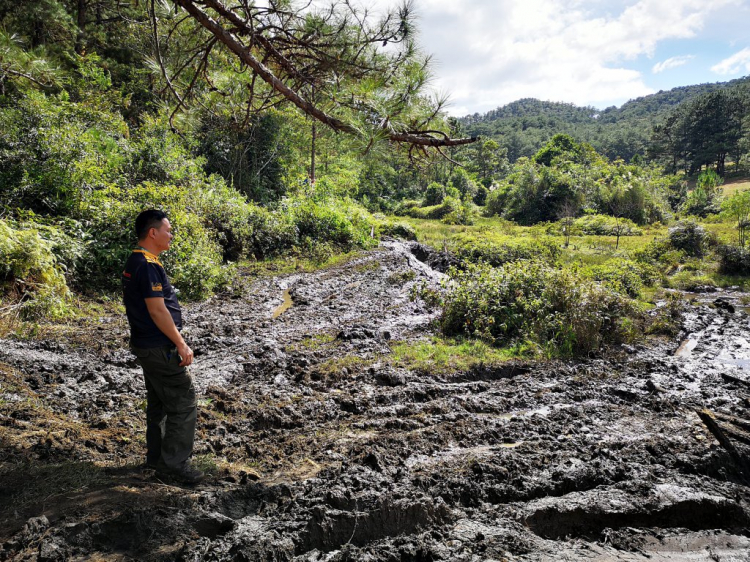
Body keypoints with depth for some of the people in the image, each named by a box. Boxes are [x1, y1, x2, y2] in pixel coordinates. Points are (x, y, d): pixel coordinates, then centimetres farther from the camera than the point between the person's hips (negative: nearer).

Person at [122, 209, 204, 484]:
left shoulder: (134, 263, 12)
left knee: (159, 402, 19)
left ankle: (157, 456, 31)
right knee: (183, 402, -3)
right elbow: (157, 310, -24)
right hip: (160, 348, -11)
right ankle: (174, 464, 4)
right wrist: (181, 344, -19)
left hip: (146, 345, 11)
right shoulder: (148, 265, -21)